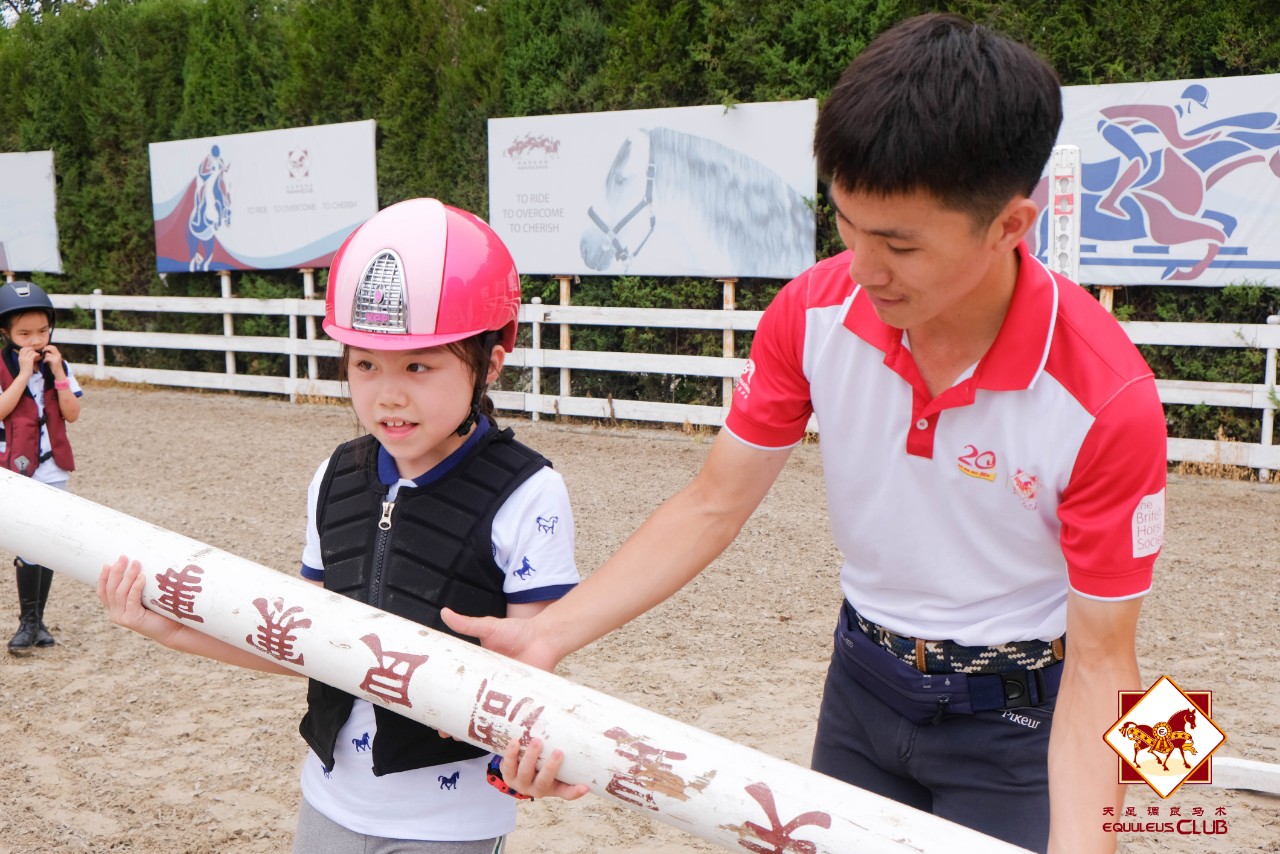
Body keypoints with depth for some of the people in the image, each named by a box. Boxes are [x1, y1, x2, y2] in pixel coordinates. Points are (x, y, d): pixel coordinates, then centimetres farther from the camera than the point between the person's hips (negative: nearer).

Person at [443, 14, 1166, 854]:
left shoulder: (1107, 398, -28)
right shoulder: (815, 313, -18)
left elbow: (1099, 662, -20)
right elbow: (715, 504, -10)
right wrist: (550, 634, -18)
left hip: (1015, 722, -3)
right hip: (863, 684, 4)